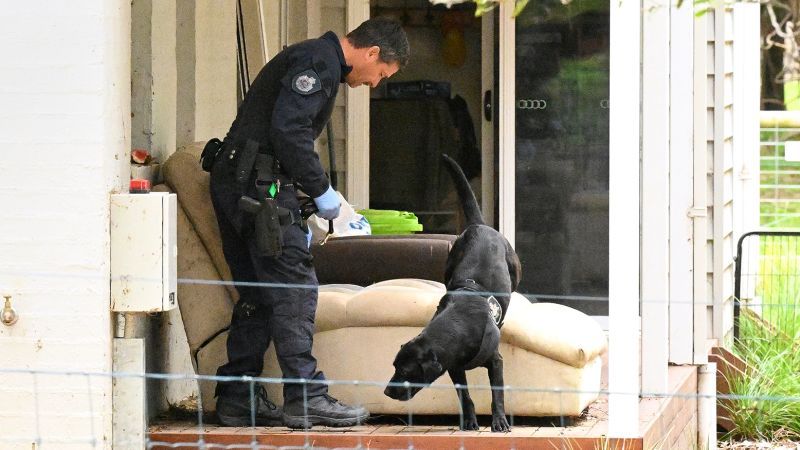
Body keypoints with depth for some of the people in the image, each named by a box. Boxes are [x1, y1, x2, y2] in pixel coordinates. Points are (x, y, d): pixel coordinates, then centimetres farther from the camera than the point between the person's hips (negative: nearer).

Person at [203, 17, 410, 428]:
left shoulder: (318, 61, 24)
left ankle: (237, 398, 14)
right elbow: (286, 130, -21)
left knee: (256, 295, 12)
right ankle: (305, 398, -10)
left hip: (234, 183, 10)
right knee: (295, 289, -9)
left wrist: (298, 220, 25)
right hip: (259, 186, -10)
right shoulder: (319, 60, -9)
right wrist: (321, 190, -12)